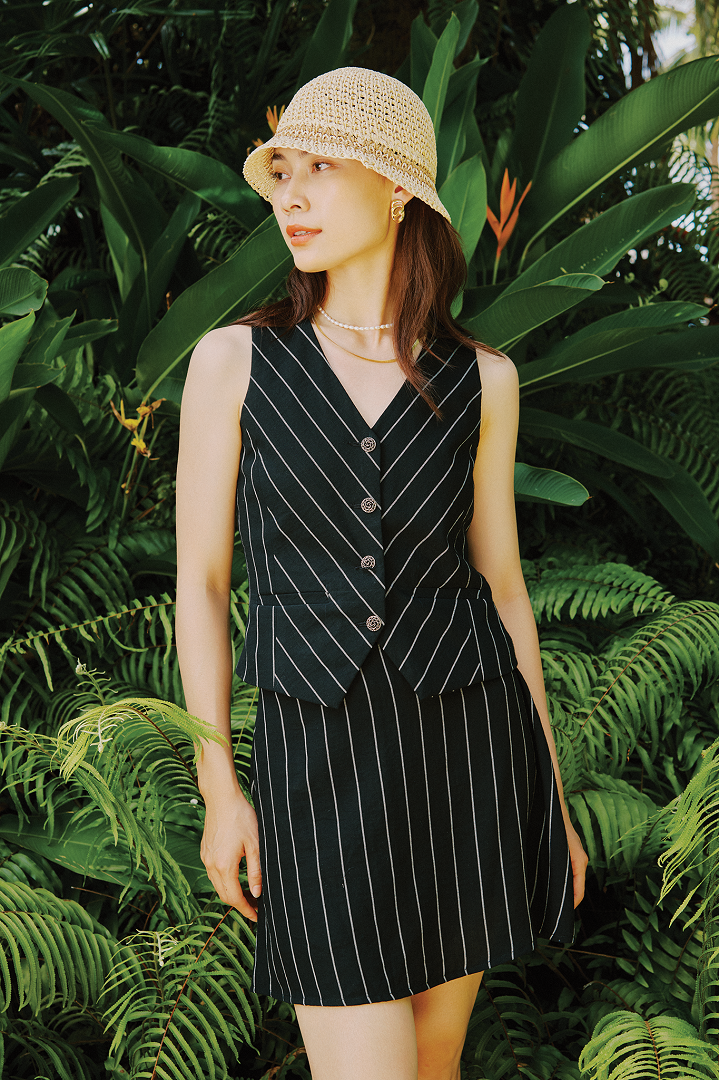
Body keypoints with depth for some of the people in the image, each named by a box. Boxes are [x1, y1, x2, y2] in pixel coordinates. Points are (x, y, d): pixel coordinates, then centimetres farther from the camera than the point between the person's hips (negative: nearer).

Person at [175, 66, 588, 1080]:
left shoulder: (480, 379, 2)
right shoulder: (233, 360, -2)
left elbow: (501, 579, 7)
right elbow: (200, 576, 1)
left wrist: (551, 795, 8)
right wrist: (218, 788, -2)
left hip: (469, 736, 2)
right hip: (324, 759, -2)